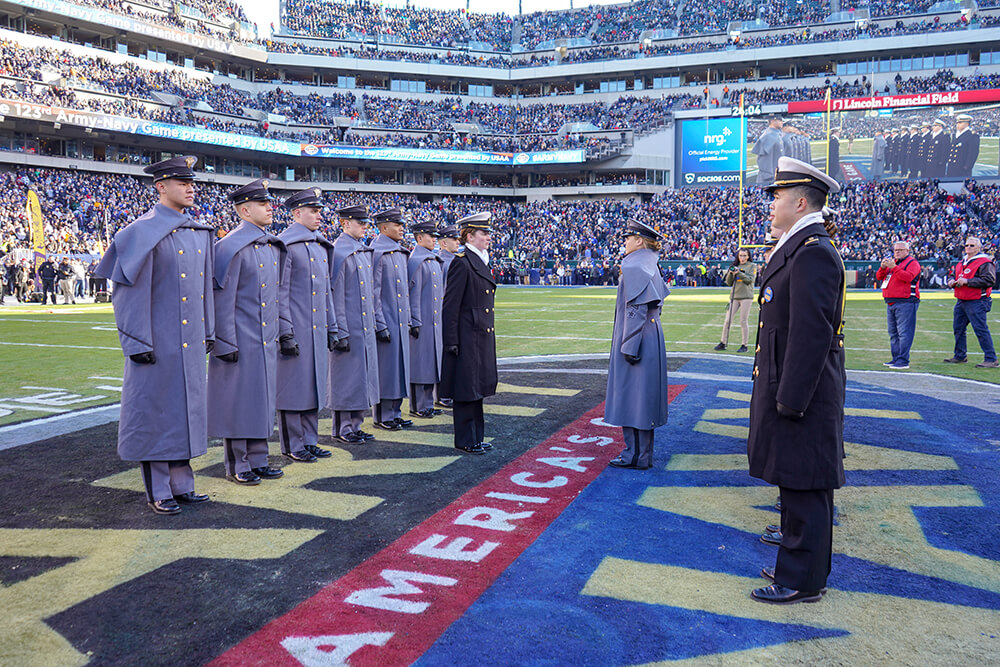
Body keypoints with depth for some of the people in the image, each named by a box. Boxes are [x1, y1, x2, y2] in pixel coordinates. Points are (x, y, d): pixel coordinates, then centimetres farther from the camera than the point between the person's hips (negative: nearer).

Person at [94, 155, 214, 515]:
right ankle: (158, 491, 14)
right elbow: (130, 289, -12)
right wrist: (138, 343, -15)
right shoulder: (143, 232, -9)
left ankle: (181, 483, 24)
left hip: (191, 342, 7)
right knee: (157, 411, 2)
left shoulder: (199, 233, 11)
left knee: (185, 409, 13)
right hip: (159, 342, -7)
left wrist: (208, 331, 15)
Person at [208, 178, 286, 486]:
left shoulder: (274, 246, 12)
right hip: (241, 342, -7)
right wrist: (226, 343, -15)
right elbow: (223, 298, -13)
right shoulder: (232, 246, -11)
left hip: (266, 341, 8)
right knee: (239, 401, 1)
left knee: (262, 400, 13)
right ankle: (237, 466, 13)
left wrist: (283, 333, 16)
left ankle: (257, 460, 23)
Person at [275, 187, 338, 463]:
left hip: (318, 331, 8)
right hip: (297, 332, -8)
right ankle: (293, 445, 11)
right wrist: (285, 334, -16)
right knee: (293, 387, 1)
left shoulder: (321, 246, 15)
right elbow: (280, 293, -12)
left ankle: (309, 440, 22)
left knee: (314, 385, 12)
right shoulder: (285, 245, -9)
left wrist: (332, 329, 16)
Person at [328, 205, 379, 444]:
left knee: (363, 374, 13)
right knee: (346, 377, 0)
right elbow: (335, 295, -15)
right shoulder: (339, 252, -12)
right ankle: (343, 428, 11)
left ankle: (355, 425, 23)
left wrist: (376, 318, 18)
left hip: (366, 327, 9)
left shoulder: (365, 251, 13)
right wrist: (341, 332, -17)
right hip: (349, 328, -8)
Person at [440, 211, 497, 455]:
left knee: (478, 387, 15)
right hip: (467, 337, -9)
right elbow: (451, 305, -15)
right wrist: (451, 341, -17)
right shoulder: (461, 262, -13)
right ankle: (465, 441, 10)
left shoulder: (482, 262, 14)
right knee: (466, 389, 0)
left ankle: (476, 437, 24)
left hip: (483, 336, 9)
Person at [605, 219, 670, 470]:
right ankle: (641, 452, 23)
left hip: (638, 337, -10)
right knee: (641, 396, 14)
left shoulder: (634, 266, -16)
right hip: (651, 336, 10)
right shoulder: (650, 264, 14)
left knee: (632, 394, -3)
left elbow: (636, 308, -21)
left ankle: (637, 456, 4)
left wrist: (629, 345, -21)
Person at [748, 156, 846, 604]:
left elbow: (812, 334, -24)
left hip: (802, 394, -10)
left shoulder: (813, 253, -19)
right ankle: (797, 563, 33)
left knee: (804, 488, 2)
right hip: (790, 391, 10)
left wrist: (790, 401, -22)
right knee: (796, 487, 19)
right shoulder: (796, 249, 14)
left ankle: (804, 582, 15)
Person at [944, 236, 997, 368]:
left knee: (981, 330, -10)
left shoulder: (985, 263, -9)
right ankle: (960, 356, 26)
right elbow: (956, 277, 31)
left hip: (976, 302, -9)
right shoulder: (961, 263, 18)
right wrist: (952, 282, 7)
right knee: (958, 328, 14)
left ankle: (991, 359, -5)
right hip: (961, 301, 9)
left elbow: (989, 280, -20)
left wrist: (967, 281, -20)